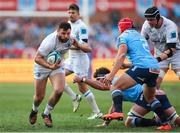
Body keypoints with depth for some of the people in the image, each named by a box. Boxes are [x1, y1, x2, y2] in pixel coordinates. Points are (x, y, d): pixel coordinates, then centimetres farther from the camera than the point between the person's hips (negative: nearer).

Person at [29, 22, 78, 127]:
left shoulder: (69, 38, -16)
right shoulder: (50, 42, -35)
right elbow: (37, 58, -32)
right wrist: (50, 66, -42)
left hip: (57, 65, 4)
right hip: (42, 66, -4)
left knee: (59, 90, -19)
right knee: (40, 96, 4)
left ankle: (46, 114, 6)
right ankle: (34, 111, 43)